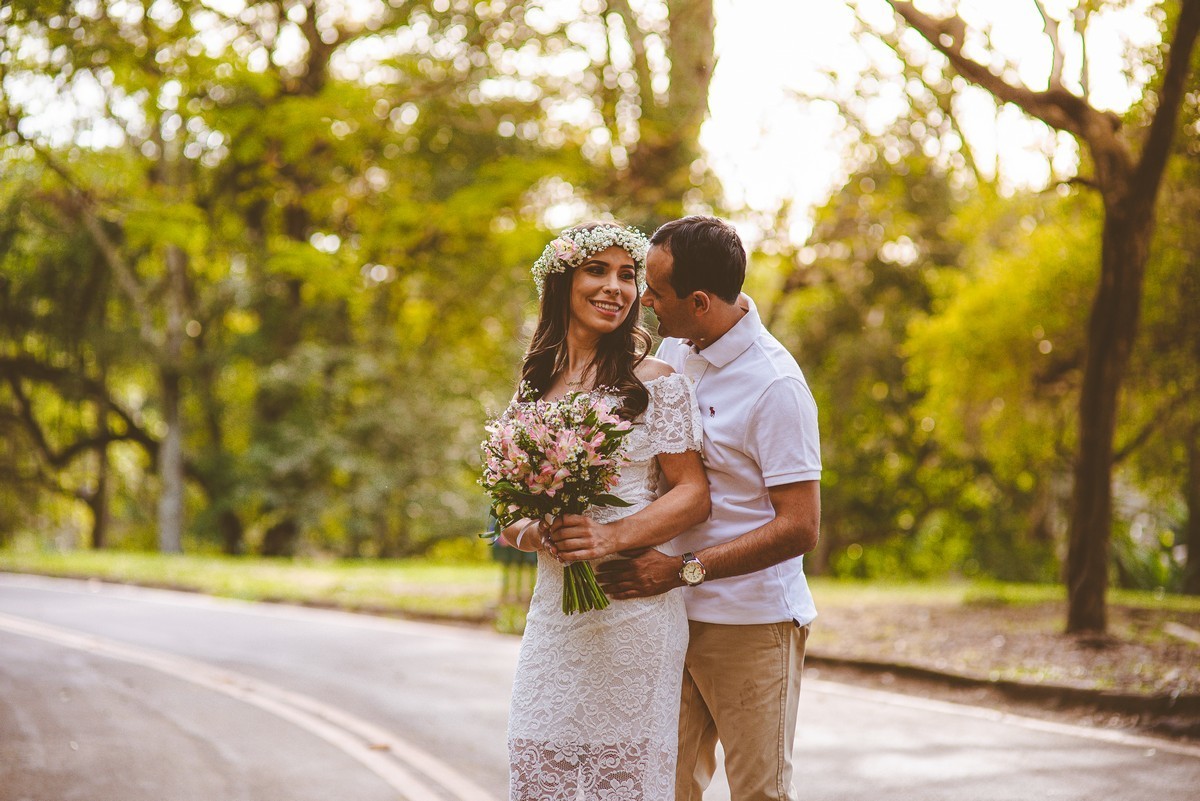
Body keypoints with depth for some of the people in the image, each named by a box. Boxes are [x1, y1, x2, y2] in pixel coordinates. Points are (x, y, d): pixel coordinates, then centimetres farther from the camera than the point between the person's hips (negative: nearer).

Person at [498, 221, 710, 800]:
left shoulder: (655, 383, -2)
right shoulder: (535, 388, 12)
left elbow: (693, 495, -4)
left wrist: (612, 536, -18)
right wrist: (526, 531, -9)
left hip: (632, 612, -4)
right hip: (553, 614, 4)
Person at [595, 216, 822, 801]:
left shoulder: (775, 385, -16)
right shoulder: (672, 352, 7)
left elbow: (799, 528, -18)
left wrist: (682, 571, -22)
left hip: (750, 623, -7)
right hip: (672, 617, 7)